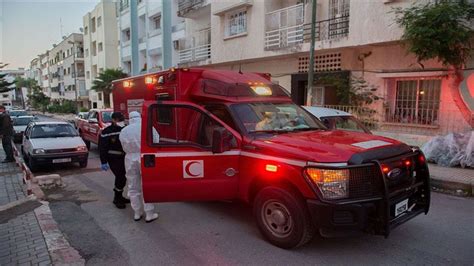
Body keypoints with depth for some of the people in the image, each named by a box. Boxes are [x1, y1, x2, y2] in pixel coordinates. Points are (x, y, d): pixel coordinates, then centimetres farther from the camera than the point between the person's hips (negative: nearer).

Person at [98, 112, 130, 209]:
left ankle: (119, 196, 32)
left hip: (123, 157, 6)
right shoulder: (107, 132, -12)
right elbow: (102, 148, -11)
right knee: (120, 177, -11)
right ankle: (117, 199, 5)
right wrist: (103, 162, -15)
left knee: (123, 177, 13)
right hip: (113, 158, -6)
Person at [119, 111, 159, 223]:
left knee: (133, 188, 15)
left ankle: (137, 213, 24)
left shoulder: (124, 131, 2)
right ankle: (149, 214, 10)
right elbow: (156, 143, -5)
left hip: (130, 159, 3)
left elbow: (124, 148, 2)